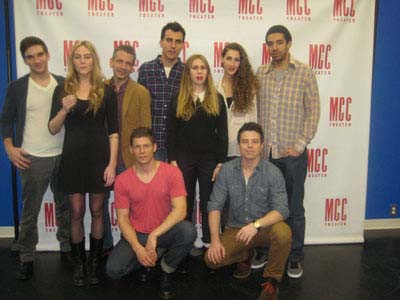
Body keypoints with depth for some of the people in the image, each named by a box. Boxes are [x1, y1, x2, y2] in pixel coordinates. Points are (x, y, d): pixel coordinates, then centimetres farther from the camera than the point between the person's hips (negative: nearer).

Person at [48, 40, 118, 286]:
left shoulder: (106, 91, 1)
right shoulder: (63, 90, 3)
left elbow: (113, 131, 0)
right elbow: (53, 129, 2)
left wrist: (112, 164, -7)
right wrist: (64, 109, -17)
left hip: (99, 157, -1)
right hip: (73, 157, 1)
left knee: (97, 211, 8)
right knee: (77, 212, 6)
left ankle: (95, 262, 22)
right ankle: (79, 263, 22)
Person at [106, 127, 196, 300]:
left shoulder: (171, 172, -12)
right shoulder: (122, 180, -6)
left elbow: (180, 210, -19)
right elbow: (122, 218, -5)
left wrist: (154, 236, -26)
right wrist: (138, 248, -19)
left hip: (164, 232, -1)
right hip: (137, 234, 1)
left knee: (187, 230, -33)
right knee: (113, 270, -21)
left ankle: (167, 271, -2)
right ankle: (149, 258, 14)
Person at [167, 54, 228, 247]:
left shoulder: (217, 99, 4)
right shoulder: (178, 100, 4)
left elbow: (222, 133, 1)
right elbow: (171, 132, 2)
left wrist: (221, 162, -5)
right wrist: (172, 160, -6)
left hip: (209, 159, 0)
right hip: (184, 159, 0)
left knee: (209, 203, 7)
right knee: (184, 203, 8)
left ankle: (210, 244, 19)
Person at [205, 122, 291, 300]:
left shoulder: (273, 173, -12)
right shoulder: (227, 170, -5)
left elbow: (281, 210, -21)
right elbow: (215, 205, -6)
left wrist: (256, 225, -39)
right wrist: (215, 240, -17)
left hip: (265, 228, -2)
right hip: (235, 230, 2)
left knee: (282, 232, -34)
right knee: (212, 259, -19)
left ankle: (271, 279, -7)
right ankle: (244, 256, 15)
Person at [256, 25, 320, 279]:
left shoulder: (305, 72, -2)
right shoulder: (260, 74, 8)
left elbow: (313, 111, -4)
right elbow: (255, 110, 8)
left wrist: (300, 144, -10)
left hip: (293, 153, -3)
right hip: (264, 152, 3)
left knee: (294, 208, 7)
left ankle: (295, 257, 22)